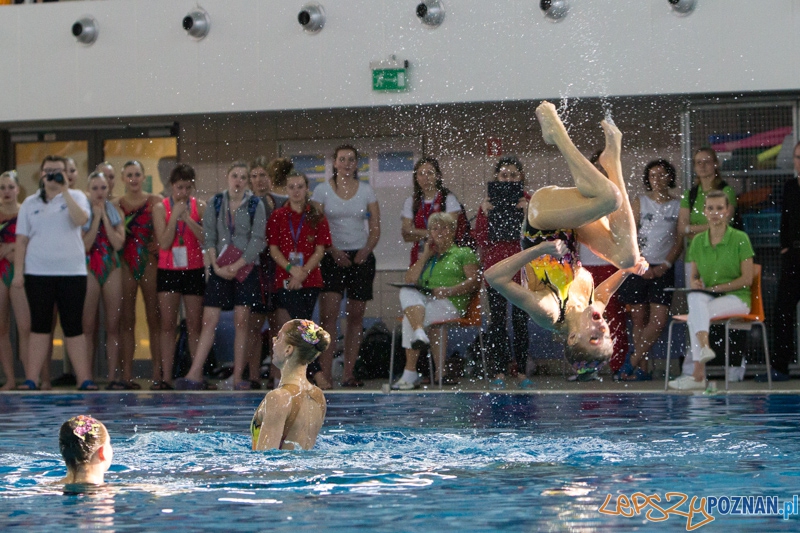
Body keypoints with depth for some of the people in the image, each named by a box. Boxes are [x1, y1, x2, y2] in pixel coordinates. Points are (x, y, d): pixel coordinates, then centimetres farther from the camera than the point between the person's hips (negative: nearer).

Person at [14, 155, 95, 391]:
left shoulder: (76, 197, 7)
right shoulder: (30, 203, 11)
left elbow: (81, 219, -15)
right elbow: (22, 240, 9)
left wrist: (65, 191, -14)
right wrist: (18, 272, 1)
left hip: (72, 272, -1)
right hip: (38, 273, 1)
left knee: (73, 327, -1)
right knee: (39, 327, 1)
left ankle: (85, 379, -1)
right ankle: (31, 380, 2)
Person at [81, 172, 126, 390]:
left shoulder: (116, 212, 7)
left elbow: (119, 243, -7)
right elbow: (85, 245, -11)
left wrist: (105, 217, -8)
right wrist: (96, 219, -10)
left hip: (112, 269, 2)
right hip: (89, 269, -2)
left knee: (113, 325, 1)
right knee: (88, 326, -4)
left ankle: (113, 377, 3)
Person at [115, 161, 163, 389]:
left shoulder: (156, 201, 4)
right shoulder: (116, 204, 8)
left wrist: (158, 246, -13)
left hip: (149, 263, -1)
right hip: (125, 264, 1)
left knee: (154, 318, -2)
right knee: (127, 320, 1)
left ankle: (157, 373, 0)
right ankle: (126, 373, 2)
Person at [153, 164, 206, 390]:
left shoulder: (200, 206, 2)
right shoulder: (161, 208, 1)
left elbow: (206, 239, -8)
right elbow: (164, 243, -8)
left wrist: (189, 220, -17)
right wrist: (175, 216, -14)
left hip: (194, 270, 0)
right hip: (168, 270, 0)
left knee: (194, 325, 2)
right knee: (167, 324, -1)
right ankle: (166, 378, -2)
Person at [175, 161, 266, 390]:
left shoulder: (255, 205, 1)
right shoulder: (215, 203, 7)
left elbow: (257, 241, -5)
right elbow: (209, 237, 4)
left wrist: (236, 266, -11)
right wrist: (216, 265, -7)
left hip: (245, 268, -1)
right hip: (220, 269, 1)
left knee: (242, 321, -2)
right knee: (209, 320, -4)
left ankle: (238, 378, 1)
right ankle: (195, 374, -8)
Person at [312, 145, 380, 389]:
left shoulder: (366, 191, 9)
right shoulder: (322, 190, 3)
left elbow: (376, 228, 8)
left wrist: (366, 250, -8)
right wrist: (333, 251, -13)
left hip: (361, 257, 3)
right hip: (332, 257, -3)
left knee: (356, 316, 4)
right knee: (329, 313, -14)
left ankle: (348, 373, 9)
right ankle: (325, 373, -15)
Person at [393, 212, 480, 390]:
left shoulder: (463, 253, 17)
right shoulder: (427, 256, 32)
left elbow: (475, 280, 1)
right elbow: (410, 280, 18)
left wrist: (449, 291, -13)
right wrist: (425, 257, 12)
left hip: (451, 304, -5)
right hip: (422, 301, 5)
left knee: (410, 317, -29)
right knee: (406, 292, -31)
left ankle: (410, 373, -32)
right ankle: (419, 333, -51)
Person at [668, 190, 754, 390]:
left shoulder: (740, 239, -2)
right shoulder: (698, 241, 10)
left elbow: (747, 279, -6)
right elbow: (694, 276, 15)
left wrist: (716, 288, -12)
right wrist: (695, 283, -9)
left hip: (736, 298, -4)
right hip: (706, 298, 4)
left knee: (694, 315, -32)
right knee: (694, 298, -34)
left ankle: (697, 374, -36)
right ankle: (704, 347, -48)